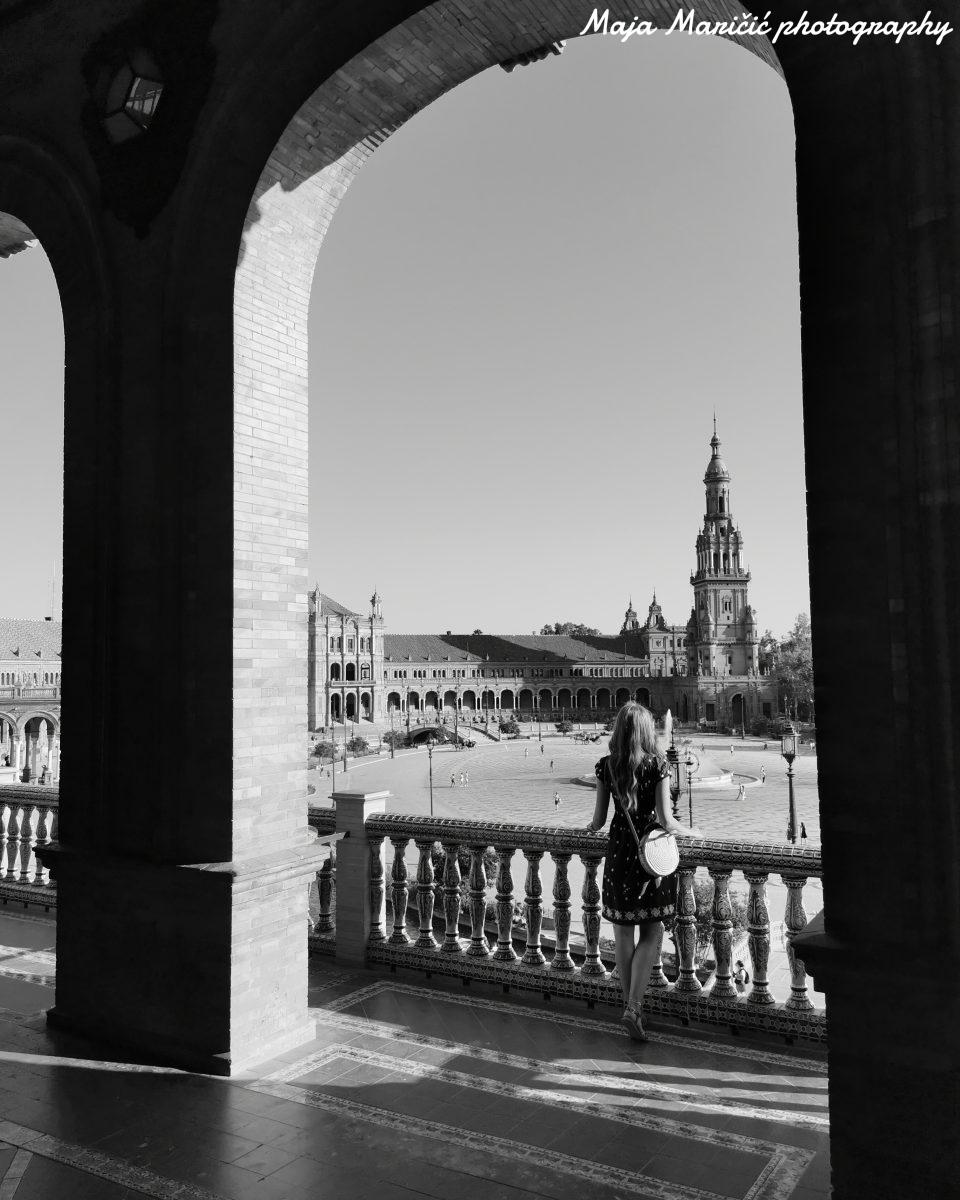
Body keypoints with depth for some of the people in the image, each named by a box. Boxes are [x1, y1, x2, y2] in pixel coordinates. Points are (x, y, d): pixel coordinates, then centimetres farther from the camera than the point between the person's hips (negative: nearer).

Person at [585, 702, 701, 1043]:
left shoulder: (606, 766, -2)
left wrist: (591, 827, 23)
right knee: (652, 931, 9)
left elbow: (598, 820, 0)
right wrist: (690, 832, 7)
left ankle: (629, 1006, 22)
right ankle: (633, 1008, -2)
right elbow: (666, 820, -12)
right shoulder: (657, 765, -9)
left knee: (623, 933, 13)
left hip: (618, 851, 2)